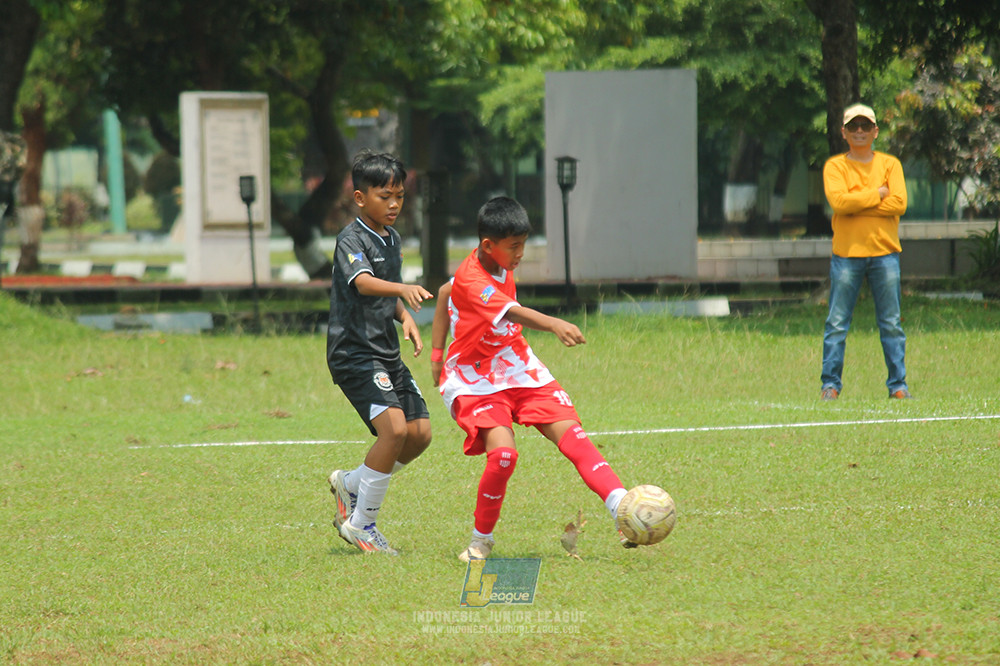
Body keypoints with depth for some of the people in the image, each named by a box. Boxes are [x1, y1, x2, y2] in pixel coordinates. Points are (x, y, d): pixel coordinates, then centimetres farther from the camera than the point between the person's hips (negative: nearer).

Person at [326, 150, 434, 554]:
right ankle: (361, 524, -11)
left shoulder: (393, 239, 13)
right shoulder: (352, 240, -13)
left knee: (420, 433, 5)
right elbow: (363, 282, -33)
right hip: (354, 352, -9)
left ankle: (351, 483, 25)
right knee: (394, 427, -23)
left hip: (386, 354, 9)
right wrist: (403, 289, -50)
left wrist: (406, 318, 9)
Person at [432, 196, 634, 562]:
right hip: (474, 381, -7)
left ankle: (622, 509, -27)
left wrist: (438, 350, 18)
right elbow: (513, 313, -43)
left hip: (518, 368, 7)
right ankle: (481, 540, -4)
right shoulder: (471, 281, -25)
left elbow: (445, 293, 18)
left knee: (570, 433, -14)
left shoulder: (500, 264, 2)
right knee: (503, 452, -27)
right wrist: (554, 324, -61)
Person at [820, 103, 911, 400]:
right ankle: (830, 384, 3)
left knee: (891, 324, 3)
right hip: (847, 252, -1)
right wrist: (878, 194, -9)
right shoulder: (834, 166, 5)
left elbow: (898, 204, -6)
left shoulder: (889, 164, 9)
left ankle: (898, 384, 8)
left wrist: (856, 205, -11)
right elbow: (839, 200, -13)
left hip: (884, 252, 1)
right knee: (837, 323, -2)